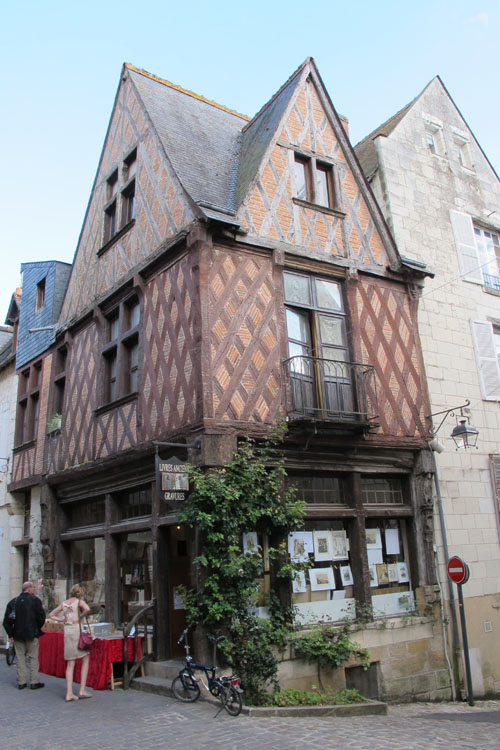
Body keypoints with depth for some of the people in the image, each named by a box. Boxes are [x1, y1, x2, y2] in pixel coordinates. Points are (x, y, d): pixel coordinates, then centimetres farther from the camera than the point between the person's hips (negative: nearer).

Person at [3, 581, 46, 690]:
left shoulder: (13, 602, 6)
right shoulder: (35, 600, -8)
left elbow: (6, 621, 4)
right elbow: (41, 617, -12)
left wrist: (10, 635, 9)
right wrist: (38, 628, 6)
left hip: (17, 634, 4)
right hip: (32, 634, -4)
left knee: (20, 658, 11)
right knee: (32, 657, 4)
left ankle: (21, 682, 14)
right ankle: (34, 682, 6)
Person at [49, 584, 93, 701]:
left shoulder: (64, 603, 13)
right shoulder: (79, 601, -3)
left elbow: (51, 615, 20)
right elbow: (87, 609, -23)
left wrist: (63, 620, 12)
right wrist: (80, 617, -7)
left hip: (67, 632, 5)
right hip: (77, 630, -5)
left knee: (70, 664, 8)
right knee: (85, 660, 7)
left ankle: (69, 693, 3)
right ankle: (82, 690, 3)